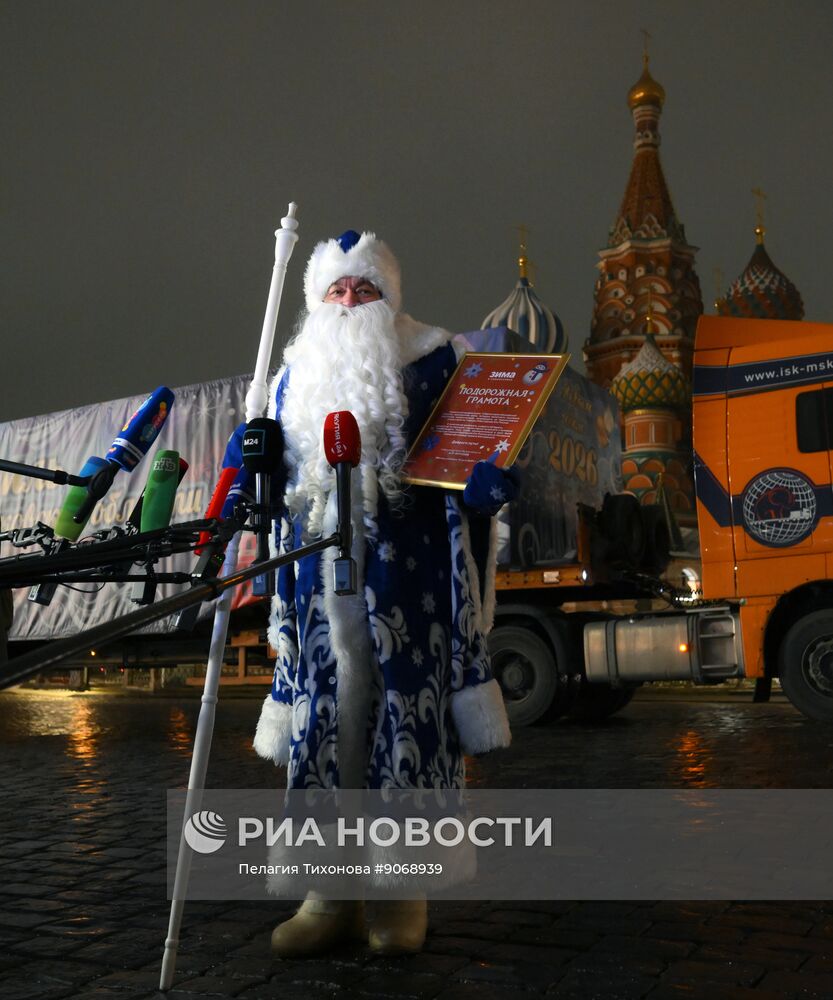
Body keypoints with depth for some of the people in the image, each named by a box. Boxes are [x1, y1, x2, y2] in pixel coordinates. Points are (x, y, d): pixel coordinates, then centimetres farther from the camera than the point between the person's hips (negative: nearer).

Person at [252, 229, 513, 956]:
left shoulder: (432, 360, 7)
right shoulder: (297, 374, 19)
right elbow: (280, 479, 21)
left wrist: (482, 480, -18)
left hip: (406, 567, -3)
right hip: (323, 570, 3)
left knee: (406, 714, -1)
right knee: (327, 719, 3)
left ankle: (401, 889, 12)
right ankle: (331, 891, 13)